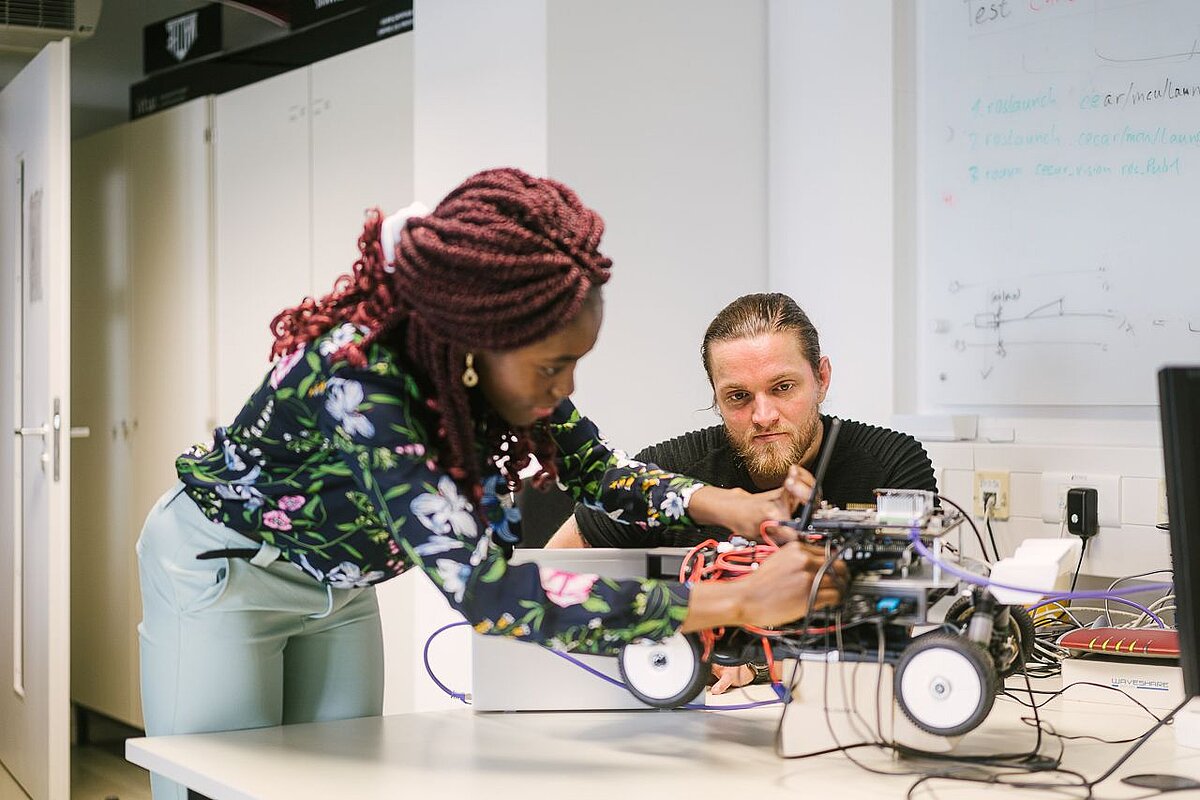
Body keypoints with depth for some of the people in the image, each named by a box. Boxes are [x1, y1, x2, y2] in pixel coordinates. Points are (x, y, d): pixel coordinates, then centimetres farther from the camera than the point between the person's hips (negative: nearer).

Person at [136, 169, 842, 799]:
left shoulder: (505, 363, -20)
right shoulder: (360, 379, -41)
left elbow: (592, 467, -4)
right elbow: (489, 592, -48)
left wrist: (722, 504, -25)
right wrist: (737, 603, -48)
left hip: (335, 584, 6)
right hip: (225, 567, -6)